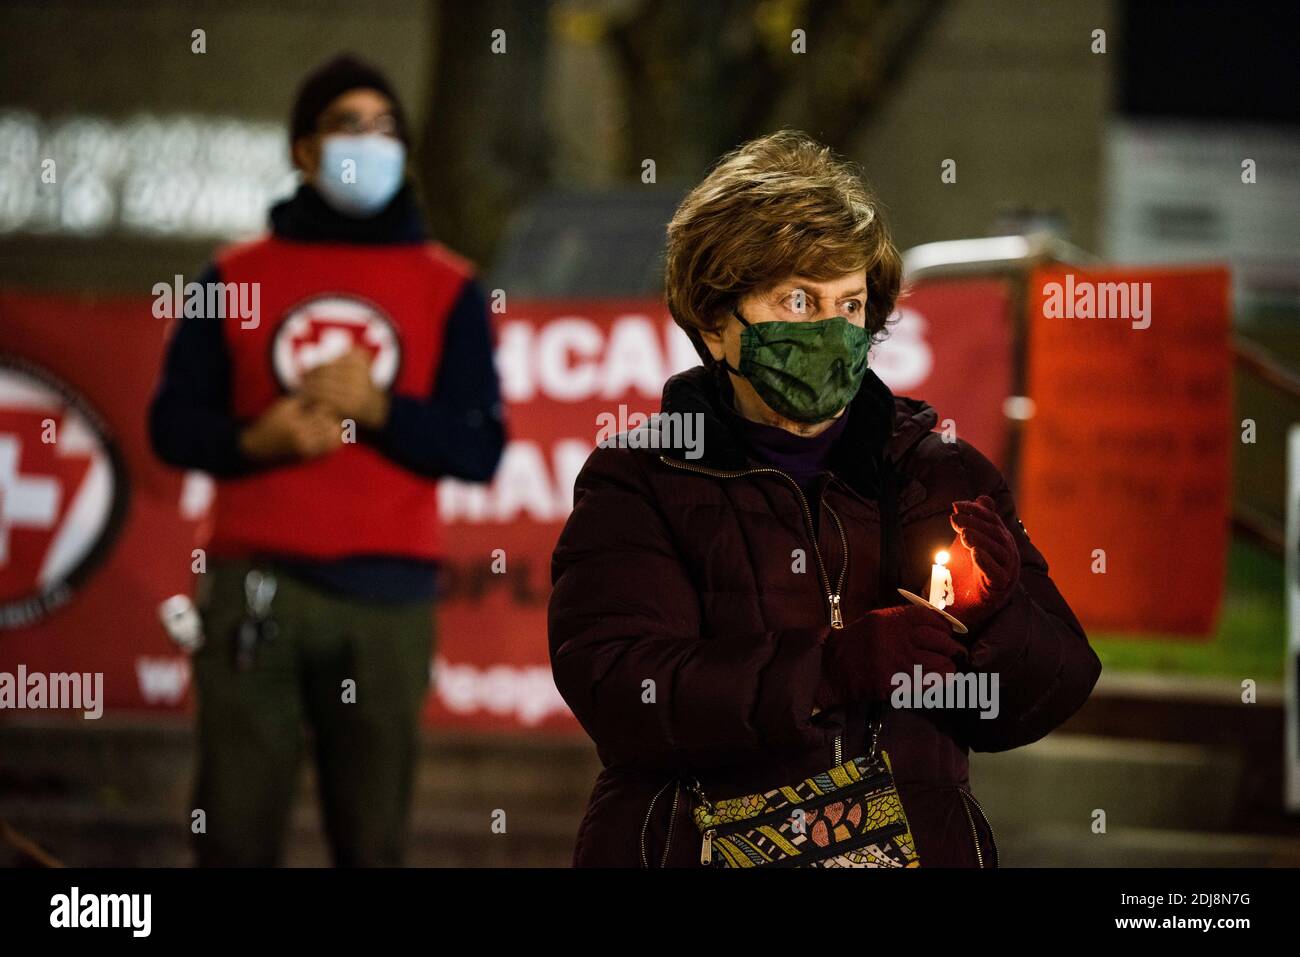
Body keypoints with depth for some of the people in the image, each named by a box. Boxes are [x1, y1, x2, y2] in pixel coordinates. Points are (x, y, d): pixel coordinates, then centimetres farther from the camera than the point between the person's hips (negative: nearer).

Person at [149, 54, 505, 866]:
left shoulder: (448, 289, 10)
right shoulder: (238, 277, 11)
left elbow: (481, 449, 3)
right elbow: (173, 423, 10)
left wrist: (379, 409, -12)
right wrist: (255, 441, -9)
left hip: (387, 594, 0)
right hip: (256, 586, 0)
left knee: (373, 837, -3)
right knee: (236, 829, -4)